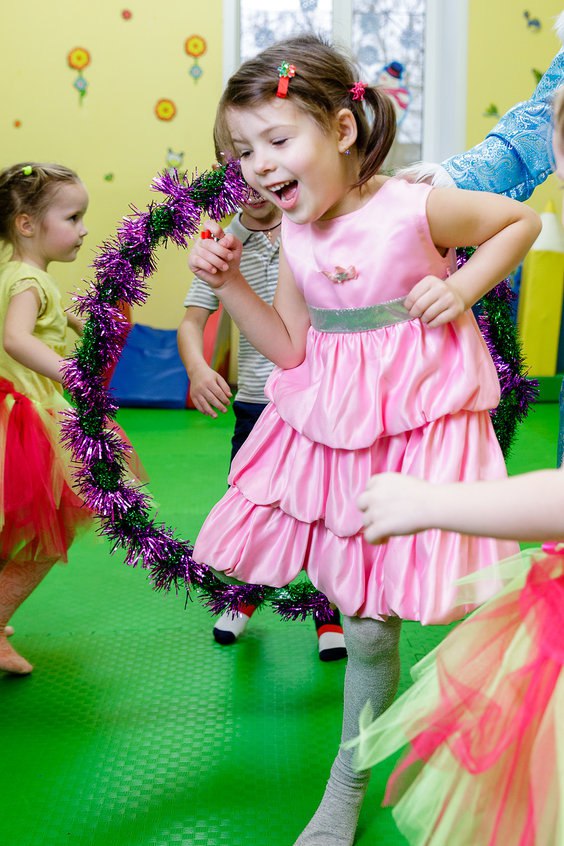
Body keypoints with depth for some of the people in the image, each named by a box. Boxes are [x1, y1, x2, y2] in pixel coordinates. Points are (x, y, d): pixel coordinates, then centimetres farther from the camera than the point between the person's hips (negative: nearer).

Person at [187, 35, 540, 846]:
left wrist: (463, 287, -13)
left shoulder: (416, 207, -13)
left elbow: (521, 220, 1)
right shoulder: (294, 237, 2)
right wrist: (229, 283, -6)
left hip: (425, 416, -4)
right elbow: (291, 350, 3)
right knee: (365, 625, 14)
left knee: (466, 610, 2)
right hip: (336, 424, 5)